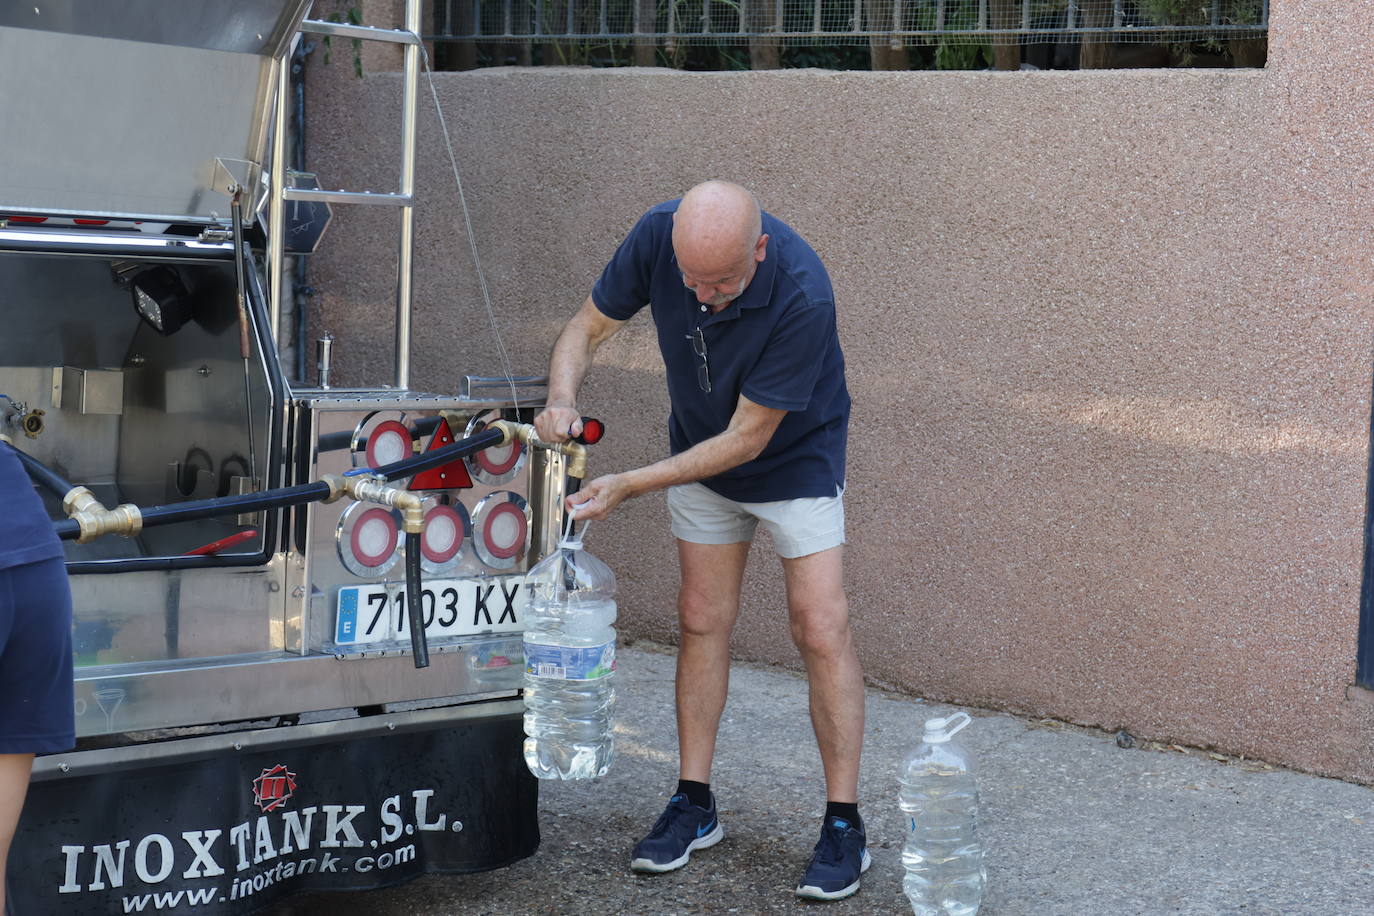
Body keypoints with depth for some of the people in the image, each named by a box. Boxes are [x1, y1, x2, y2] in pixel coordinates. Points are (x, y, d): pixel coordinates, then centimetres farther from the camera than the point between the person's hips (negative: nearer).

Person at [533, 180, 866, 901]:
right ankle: (694, 805, 17)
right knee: (702, 621, 7)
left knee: (820, 630, -9)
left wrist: (627, 486, -32)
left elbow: (747, 438, -30)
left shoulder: (802, 295, -37)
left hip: (794, 457, -4)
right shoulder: (657, 237, -25)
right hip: (700, 454, 4)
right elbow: (587, 328, -10)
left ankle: (843, 827, -2)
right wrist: (563, 397, -31)